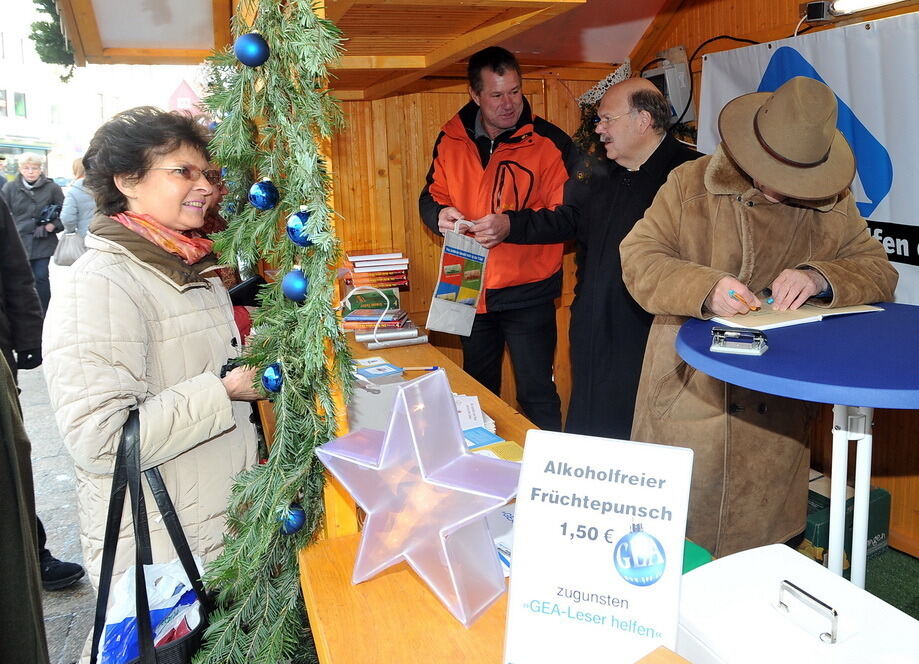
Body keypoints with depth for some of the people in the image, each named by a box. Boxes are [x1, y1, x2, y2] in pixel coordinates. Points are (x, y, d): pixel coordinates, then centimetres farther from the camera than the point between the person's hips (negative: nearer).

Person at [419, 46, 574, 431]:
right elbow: (430, 197, 10)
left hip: (527, 291, -4)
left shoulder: (549, 142, -10)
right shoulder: (451, 140, 1)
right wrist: (440, 215, -13)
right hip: (470, 289, 5)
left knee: (537, 394, 2)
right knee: (477, 389, 22)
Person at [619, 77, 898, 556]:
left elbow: (878, 271, 7)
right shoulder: (690, 184, -2)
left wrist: (822, 278, -16)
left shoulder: (833, 202, 7)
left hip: (778, 407, 2)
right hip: (688, 391, -2)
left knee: (761, 540, 14)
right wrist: (703, 288, -26)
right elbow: (639, 259, -7)